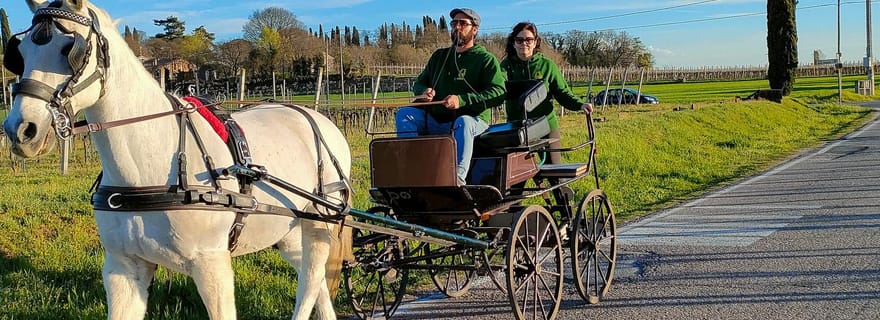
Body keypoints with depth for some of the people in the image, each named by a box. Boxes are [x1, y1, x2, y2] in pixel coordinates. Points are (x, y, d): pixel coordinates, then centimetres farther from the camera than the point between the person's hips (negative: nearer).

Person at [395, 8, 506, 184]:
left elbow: (498, 93, -10)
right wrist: (424, 91, -1)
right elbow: (419, 83, 27)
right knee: (404, 114, -15)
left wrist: (462, 100, -22)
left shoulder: (486, 59, 3)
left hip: (471, 118, -5)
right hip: (435, 120, 6)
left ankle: (459, 176, -48)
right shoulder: (439, 56, 21)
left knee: (463, 123, -39)